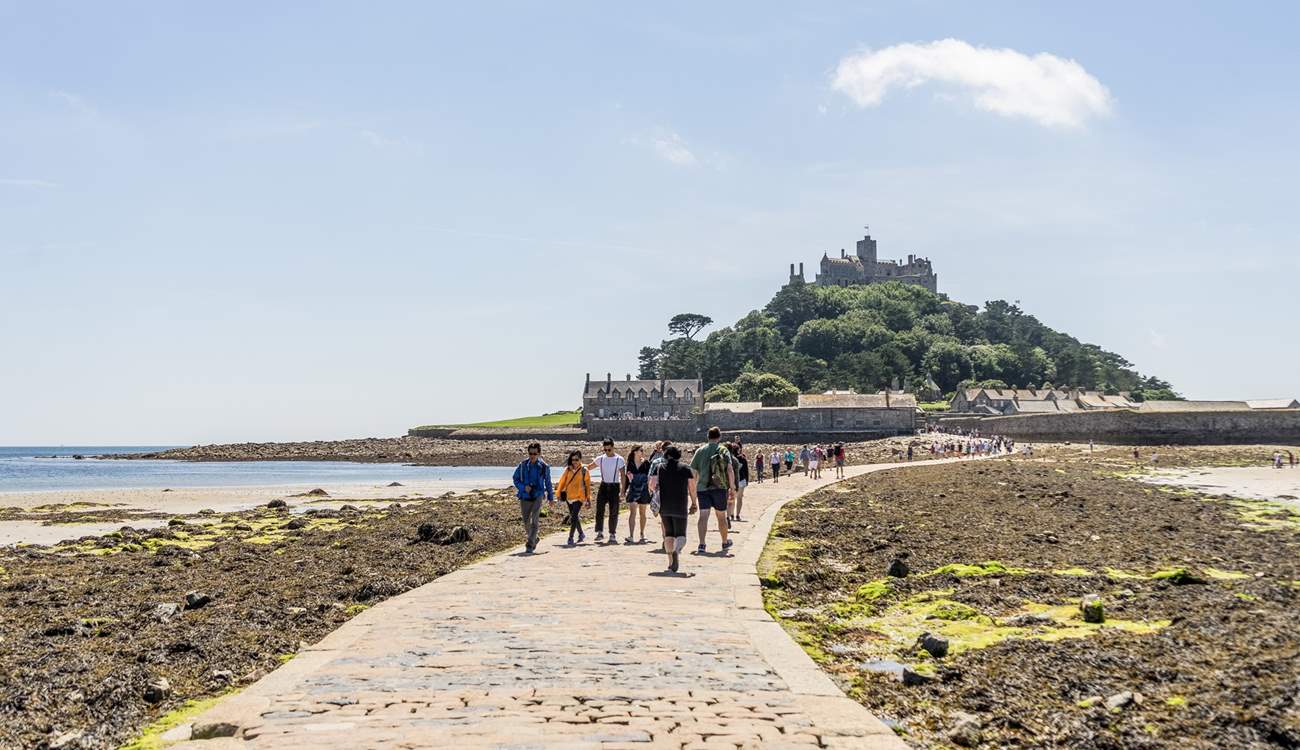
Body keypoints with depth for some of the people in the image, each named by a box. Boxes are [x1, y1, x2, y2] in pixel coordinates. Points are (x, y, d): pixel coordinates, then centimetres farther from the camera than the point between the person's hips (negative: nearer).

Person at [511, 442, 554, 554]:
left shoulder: (543, 467, -3)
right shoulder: (523, 465, -3)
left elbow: (548, 482, 10)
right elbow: (516, 478, 6)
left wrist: (551, 497, 18)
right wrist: (523, 487, -12)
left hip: (538, 496, -2)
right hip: (525, 497, 2)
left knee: (534, 521, -13)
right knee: (526, 522, 12)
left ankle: (529, 545, -11)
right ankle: (534, 539, 37)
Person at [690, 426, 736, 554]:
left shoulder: (700, 450, 7)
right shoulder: (723, 450, 0)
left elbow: (692, 472, 7)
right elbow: (730, 470, -9)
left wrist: (693, 490, 14)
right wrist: (732, 488, -6)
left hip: (702, 488, 1)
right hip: (720, 488, -1)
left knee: (703, 516, -4)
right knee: (721, 516, 13)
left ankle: (702, 544, -17)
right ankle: (725, 542, 30)